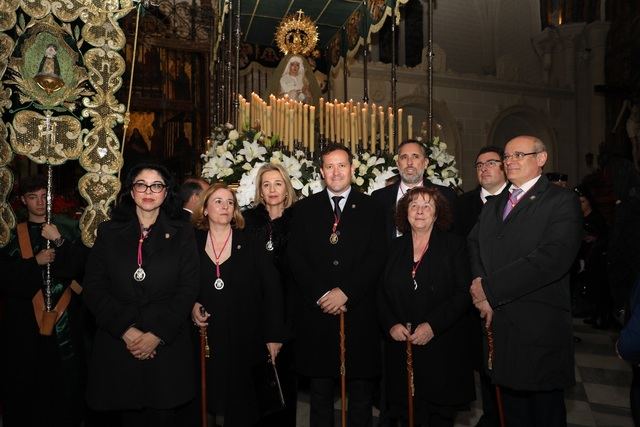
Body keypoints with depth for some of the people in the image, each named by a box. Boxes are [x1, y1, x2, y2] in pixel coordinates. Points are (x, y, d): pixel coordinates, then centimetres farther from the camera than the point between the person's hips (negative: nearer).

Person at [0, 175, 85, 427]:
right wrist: (35, 262, -11)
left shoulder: (67, 231, 8)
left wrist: (59, 242, -14)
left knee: (65, 382, -1)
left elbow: (79, 268, -2)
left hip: (64, 318, 0)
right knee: (25, 384, 2)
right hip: (24, 319, 1)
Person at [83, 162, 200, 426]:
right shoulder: (109, 232, 7)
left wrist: (158, 334, -11)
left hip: (167, 346, -1)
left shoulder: (182, 234, 4)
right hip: (117, 345, 1)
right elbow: (94, 288, 1)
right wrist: (125, 330, -9)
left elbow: (188, 289, -2)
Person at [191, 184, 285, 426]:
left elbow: (272, 289, -3)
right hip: (207, 339, 1)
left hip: (245, 340, -1)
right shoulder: (192, 244, 4)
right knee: (213, 401, 9)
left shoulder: (250, 245, 0)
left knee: (242, 407, 5)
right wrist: (192, 307, -10)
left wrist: (274, 335, -7)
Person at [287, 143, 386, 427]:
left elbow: (376, 259, -3)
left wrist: (345, 292, -13)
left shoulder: (370, 208, 6)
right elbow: (295, 257, 1)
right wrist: (321, 295, -10)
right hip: (316, 313, 1)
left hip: (358, 312, 0)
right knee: (319, 391, 12)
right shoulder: (304, 209, 8)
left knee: (361, 391, 10)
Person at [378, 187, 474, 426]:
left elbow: (464, 293, -7)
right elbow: (382, 294, 10)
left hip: (442, 348, -2)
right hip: (401, 349, 2)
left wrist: (433, 325, -16)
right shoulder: (395, 247, 11)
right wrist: (391, 325, -7)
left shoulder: (454, 245, 1)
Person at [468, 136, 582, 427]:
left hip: (540, 328, -5)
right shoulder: (492, 206, 17)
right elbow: (474, 245, 9)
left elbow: (553, 258, -20)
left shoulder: (562, 201, -6)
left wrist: (491, 288, -17)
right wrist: (479, 282, -12)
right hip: (498, 325, 6)